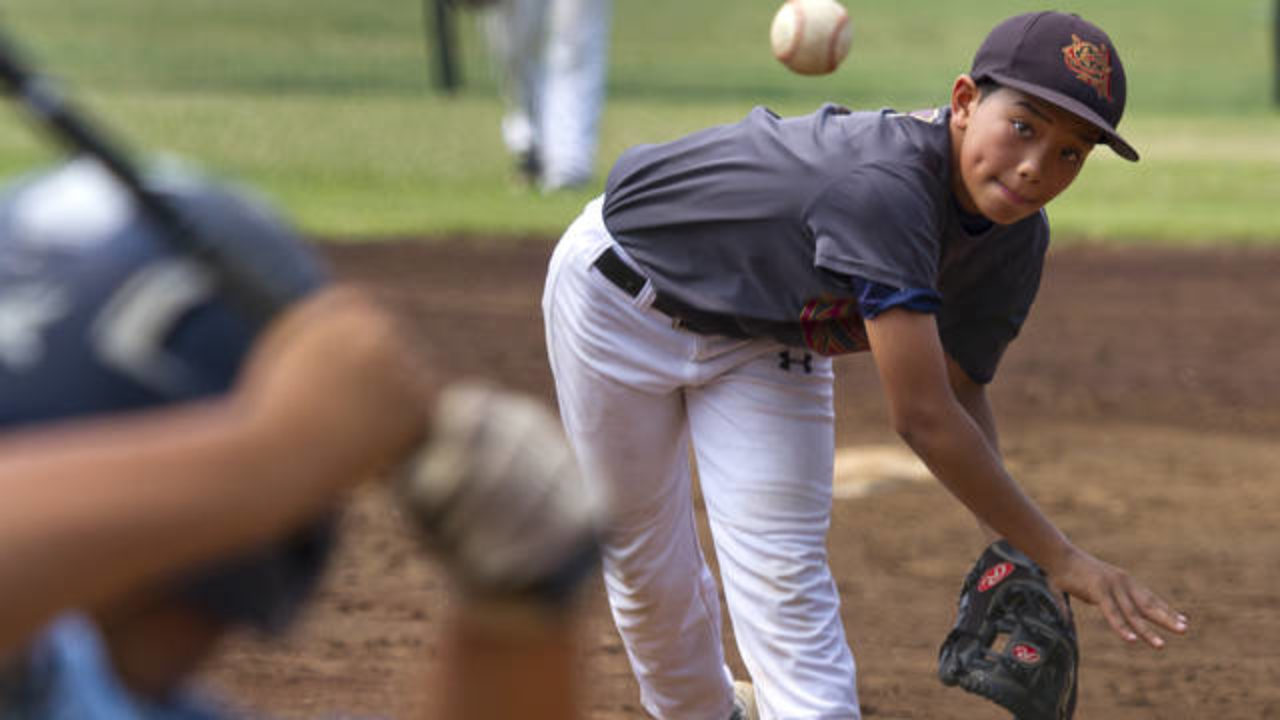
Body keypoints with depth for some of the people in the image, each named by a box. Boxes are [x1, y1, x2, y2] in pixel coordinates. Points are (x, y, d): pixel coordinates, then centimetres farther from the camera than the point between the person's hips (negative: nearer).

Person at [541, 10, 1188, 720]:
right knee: (647, 570, 9)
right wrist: (1059, 559, -39)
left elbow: (961, 386, -4)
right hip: (623, 295, -5)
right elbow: (923, 418, -44)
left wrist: (1008, 552, -19)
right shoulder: (887, 184, -44)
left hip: (768, 342, 6)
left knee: (786, 579, -7)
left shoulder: (1017, 241, -19)